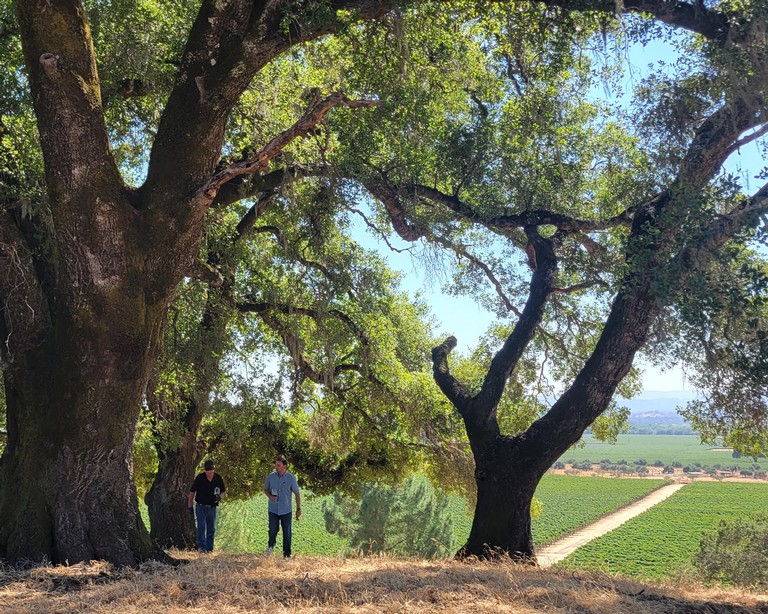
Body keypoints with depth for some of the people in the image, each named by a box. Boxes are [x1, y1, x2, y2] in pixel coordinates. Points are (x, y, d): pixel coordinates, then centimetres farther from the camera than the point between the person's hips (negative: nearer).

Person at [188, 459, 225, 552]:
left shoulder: (218, 478, -1)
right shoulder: (199, 478, -9)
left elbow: (222, 491, 13)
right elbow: (192, 492, -1)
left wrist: (219, 496, -10)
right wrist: (190, 506, -2)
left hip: (212, 507, 3)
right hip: (201, 506, -3)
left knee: (212, 529, 6)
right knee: (201, 527, -13)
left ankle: (209, 548, 13)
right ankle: (202, 547, -13)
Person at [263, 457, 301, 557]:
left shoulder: (291, 478, -9)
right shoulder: (270, 477, -4)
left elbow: (297, 493, -1)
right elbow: (265, 489, 10)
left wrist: (298, 509, -1)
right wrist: (270, 496, -12)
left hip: (286, 510, -1)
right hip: (273, 509, 1)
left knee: (287, 533, 5)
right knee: (273, 530, 4)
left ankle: (287, 554, 20)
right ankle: (270, 545, 37)